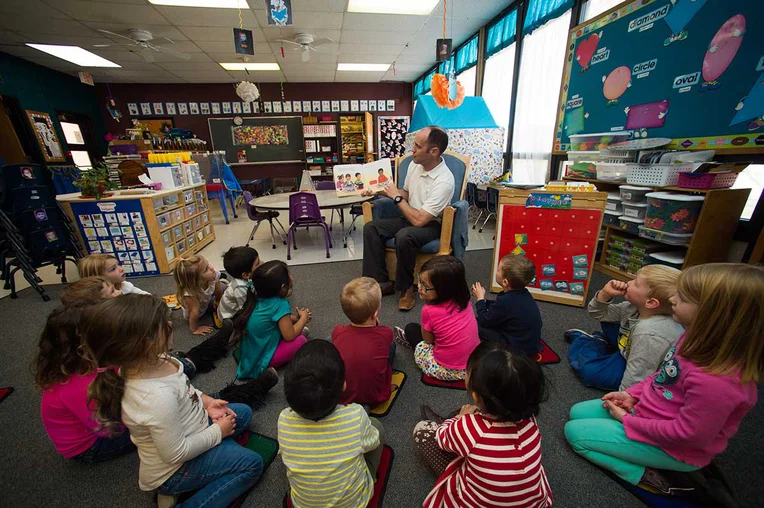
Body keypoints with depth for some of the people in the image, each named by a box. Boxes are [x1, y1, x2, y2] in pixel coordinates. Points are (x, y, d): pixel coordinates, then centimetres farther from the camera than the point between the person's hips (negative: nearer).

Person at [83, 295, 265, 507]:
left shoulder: (149, 362, -17)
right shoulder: (158, 398, -42)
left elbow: (183, 390, 4)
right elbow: (176, 454, -28)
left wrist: (207, 401, -6)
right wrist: (218, 432, -14)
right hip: (173, 469, -8)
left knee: (243, 412, 15)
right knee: (252, 464, -6)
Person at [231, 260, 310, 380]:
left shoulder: (258, 297, -5)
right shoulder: (280, 304, -29)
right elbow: (289, 336, -24)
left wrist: (296, 318, 2)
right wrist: (303, 318, -9)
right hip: (259, 362, -7)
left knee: (290, 326, 11)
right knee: (300, 340, -19)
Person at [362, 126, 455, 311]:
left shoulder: (444, 181, -26)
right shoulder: (415, 164, -1)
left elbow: (419, 220, -29)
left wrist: (397, 197, -17)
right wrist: (382, 191, 0)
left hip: (431, 225, -7)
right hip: (410, 218, 8)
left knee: (404, 237, -38)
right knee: (371, 228, -13)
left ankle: (406, 287, -13)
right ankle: (381, 282, -8)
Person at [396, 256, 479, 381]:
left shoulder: (429, 311, -26)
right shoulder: (464, 300, -9)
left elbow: (428, 340, -6)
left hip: (448, 371, -5)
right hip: (475, 363, 6)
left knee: (411, 329, 12)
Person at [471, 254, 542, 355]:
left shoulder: (505, 301, -31)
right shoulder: (523, 293, -5)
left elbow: (485, 322, -14)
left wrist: (480, 299, -3)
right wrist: (484, 301, 4)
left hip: (520, 349, -9)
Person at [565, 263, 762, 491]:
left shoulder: (716, 380, -37)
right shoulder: (701, 337, -12)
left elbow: (687, 435, -25)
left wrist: (628, 421, -14)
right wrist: (632, 394, 1)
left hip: (671, 447, -7)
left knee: (573, 431, -5)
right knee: (577, 413, 11)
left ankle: (643, 474, 2)